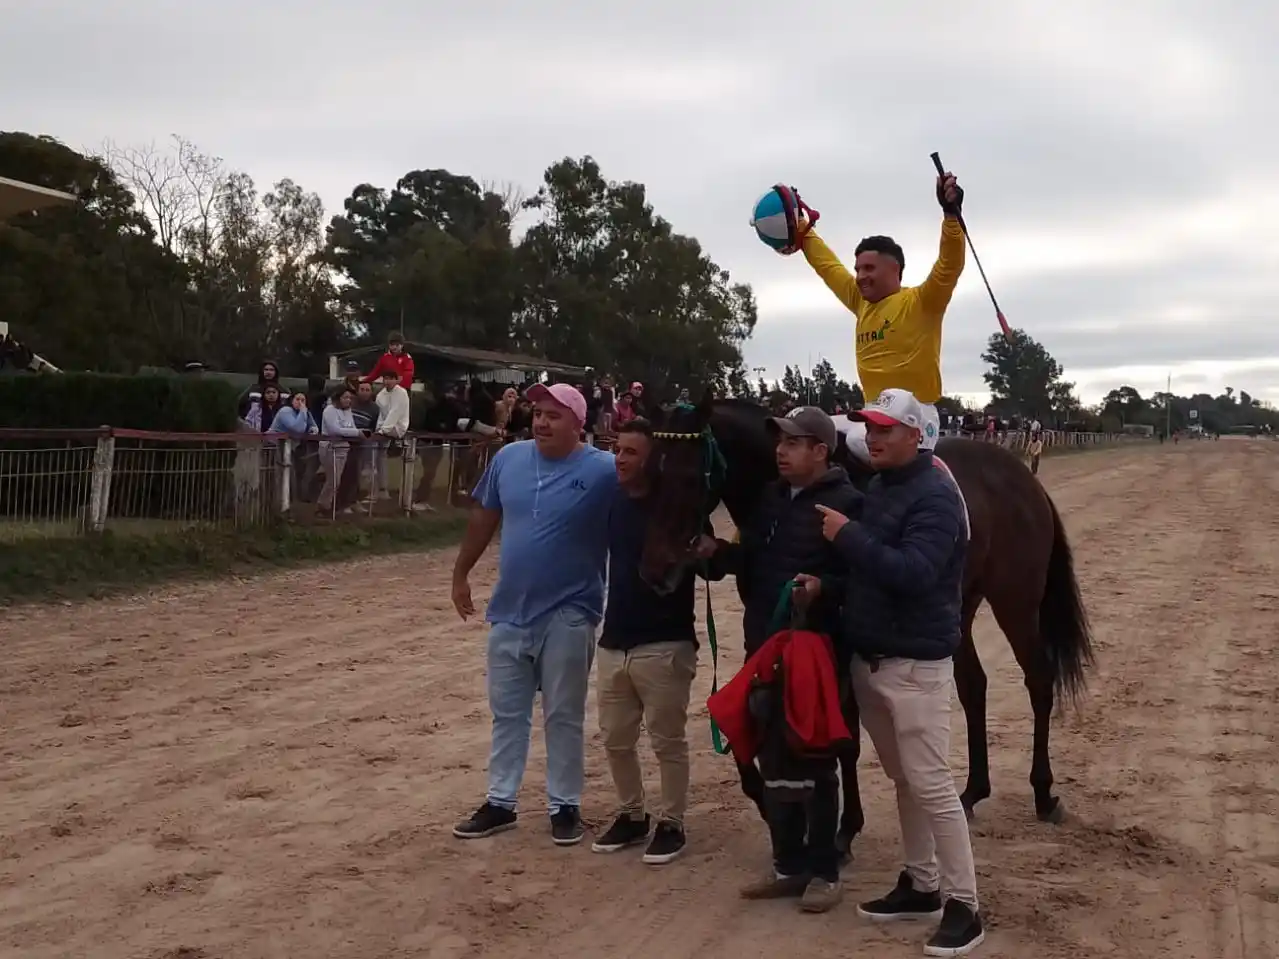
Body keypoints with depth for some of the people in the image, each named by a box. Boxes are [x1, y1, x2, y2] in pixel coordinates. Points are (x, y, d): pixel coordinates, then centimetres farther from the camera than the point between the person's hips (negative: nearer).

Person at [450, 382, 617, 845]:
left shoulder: (602, 470, -15)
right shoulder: (509, 458, 0)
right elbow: (484, 517, 12)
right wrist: (461, 573, 17)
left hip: (568, 616, -4)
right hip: (509, 612, 4)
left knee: (563, 717, 7)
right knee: (507, 713, 14)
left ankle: (565, 806, 20)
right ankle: (500, 802, 25)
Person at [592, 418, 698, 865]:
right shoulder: (613, 499, 6)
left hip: (664, 645, -6)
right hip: (613, 642, 6)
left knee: (667, 741, 3)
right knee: (615, 739, 14)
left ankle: (671, 824, 17)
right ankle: (632, 815, 30)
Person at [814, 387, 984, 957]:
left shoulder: (935, 496, -15)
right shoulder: (874, 489, 11)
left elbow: (912, 572, -28)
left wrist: (848, 536, -24)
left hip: (916, 663, -9)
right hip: (868, 659, 9)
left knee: (930, 785, -8)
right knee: (903, 781, 16)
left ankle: (963, 905, 0)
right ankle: (921, 885, 27)